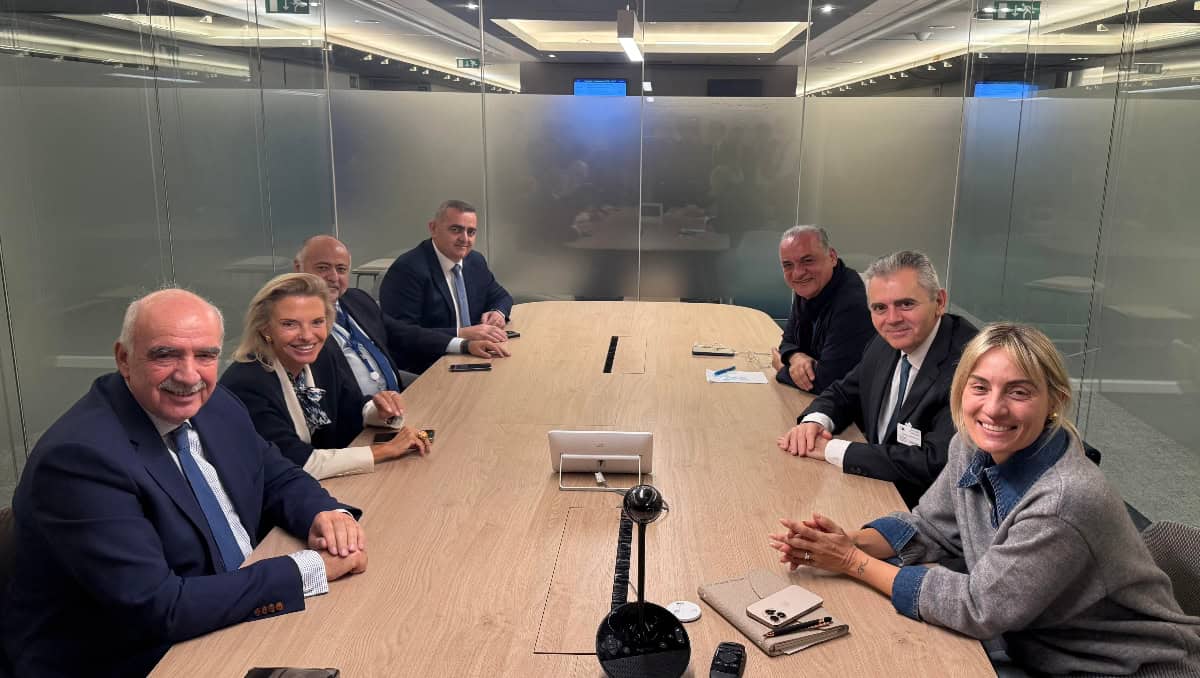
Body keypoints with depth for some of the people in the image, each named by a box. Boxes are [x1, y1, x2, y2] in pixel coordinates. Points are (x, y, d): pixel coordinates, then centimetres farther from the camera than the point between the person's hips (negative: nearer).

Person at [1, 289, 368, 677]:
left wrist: (327, 514, -12)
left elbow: (278, 480, 11)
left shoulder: (215, 405, -1)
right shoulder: (80, 456, -24)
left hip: (231, 624, 7)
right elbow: (155, 608, -27)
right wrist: (310, 568, -25)